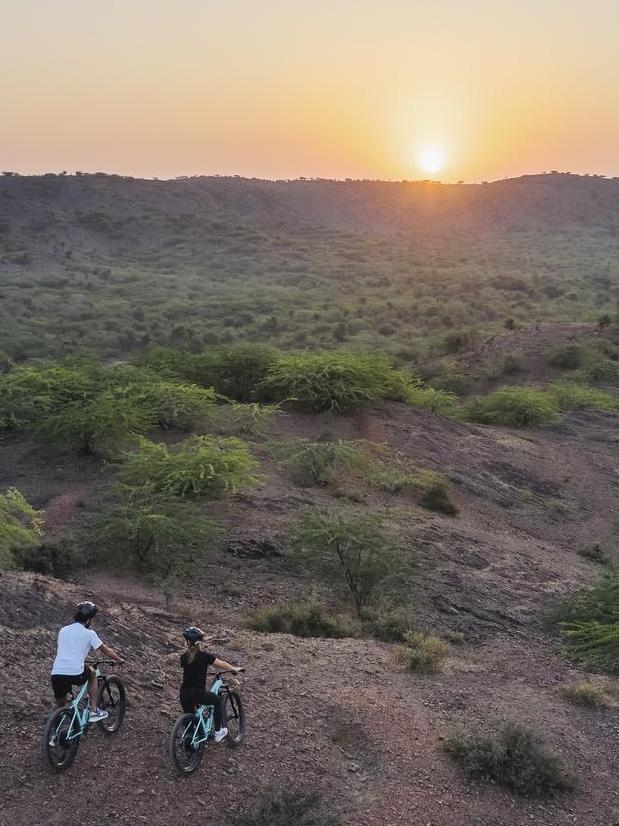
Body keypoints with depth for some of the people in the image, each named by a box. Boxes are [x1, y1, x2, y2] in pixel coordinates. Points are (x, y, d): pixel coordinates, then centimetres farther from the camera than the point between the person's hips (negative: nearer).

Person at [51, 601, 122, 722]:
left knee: (60, 708, 23)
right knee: (92, 674, 28)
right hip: (76, 675, -4)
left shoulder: (63, 630, 18)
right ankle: (93, 711, 25)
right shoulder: (89, 633, 4)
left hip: (56, 675, 4)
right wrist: (118, 660, 31)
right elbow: (105, 650, 14)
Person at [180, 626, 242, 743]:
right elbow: (222, 664, 3)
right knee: (217, 700, 22)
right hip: (198, 694, -4)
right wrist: (235, 669, 19)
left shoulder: (184, 657, 3)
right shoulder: (204, 656, -8)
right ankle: (218, 732, 25)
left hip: (184, 695, 4)